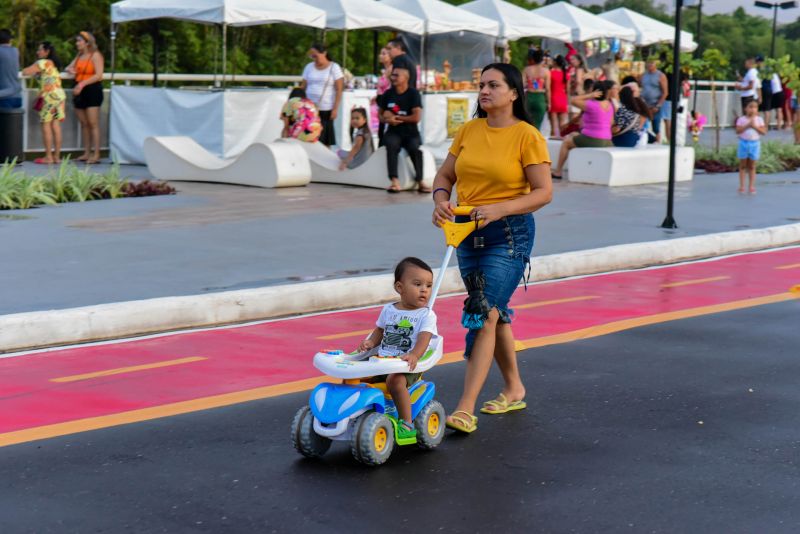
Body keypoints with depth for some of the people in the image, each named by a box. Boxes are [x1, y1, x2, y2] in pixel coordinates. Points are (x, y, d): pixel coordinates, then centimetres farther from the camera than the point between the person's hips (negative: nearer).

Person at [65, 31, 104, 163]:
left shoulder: (95, 55, -6)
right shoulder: (79, 56, 17)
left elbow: (98, 75, -15)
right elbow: (69, 67, 21)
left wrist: (82, 84, -23)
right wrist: (70, 69, -4)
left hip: (92, 90, -8)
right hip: (79, 91, 8)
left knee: (93, 123, -10)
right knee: (83, 124, 7)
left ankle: (96, 154, -10)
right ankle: (86, 153, 10)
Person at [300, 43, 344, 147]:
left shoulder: (334, 67, 0)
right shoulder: (309, 67, 11)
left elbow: (339, 90, -3)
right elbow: (303, 87, 12)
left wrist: (335, 109, -10)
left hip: (326, 110, -3)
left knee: (325, 141, -1)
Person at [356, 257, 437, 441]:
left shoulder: (426, 315, -2)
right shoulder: (388, 310, 13)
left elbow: (423, 339, -17)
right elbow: (379, 331, 25)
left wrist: (414, 355, -37)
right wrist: (370, 342, 2)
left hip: (409, 365, -5)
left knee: (395, 380, -36)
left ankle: (407, 424, -24)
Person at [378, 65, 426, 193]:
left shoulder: (413, 94, -3)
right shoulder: (388, 94, 8)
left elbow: (417, 117, -11)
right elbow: (381, 114, 16)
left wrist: (396, 117, -7)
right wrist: (388, 119, -8)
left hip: (410, 132, -2)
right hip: (393, 132, 2)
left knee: (415, 148, -33)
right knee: (391, 145, -32)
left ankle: (420, 182, -24)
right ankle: (395, 181, -41)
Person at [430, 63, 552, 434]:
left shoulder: (527, 136, -10)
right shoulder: (468, 131, 6)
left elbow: (544, 191, -12)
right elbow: (445, 174, 12)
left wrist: (499, 209, -24)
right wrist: (441, 199, -10)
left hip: (509, 235, -6)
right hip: (467, 231, 6)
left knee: (483, 314, -12)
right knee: (495, 313, 17)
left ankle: (465, 409, -13)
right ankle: (514, 390, 33)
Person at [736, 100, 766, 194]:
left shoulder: (759, 119, 0)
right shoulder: (741, 119, -3)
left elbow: (763, 131, -6)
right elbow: (738, 131, -12)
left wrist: (755, 126, -19)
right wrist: (747, 126, -22)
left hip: (755, 143, 0)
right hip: (744, 143, 0)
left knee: (752, 166, 7)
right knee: (743, 166, 6)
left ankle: (751, 186, 11)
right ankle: (742, 186, 10)